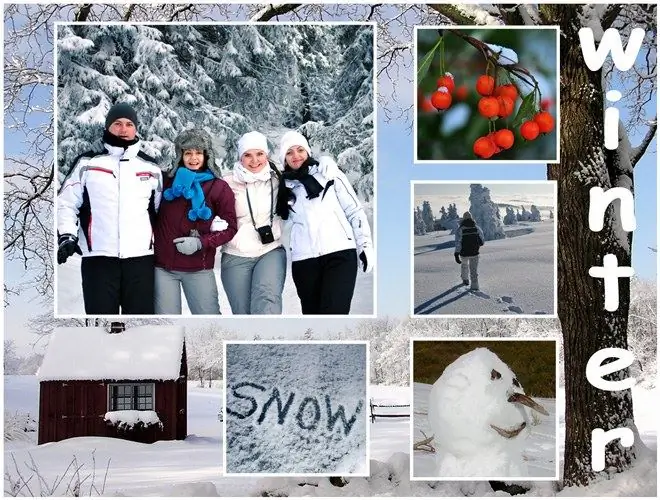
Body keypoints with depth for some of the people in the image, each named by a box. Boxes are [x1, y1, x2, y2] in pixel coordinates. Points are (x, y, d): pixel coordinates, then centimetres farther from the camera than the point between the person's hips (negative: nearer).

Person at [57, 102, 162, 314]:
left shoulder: (151, 168, 14)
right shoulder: (87, 163, 8)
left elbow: (161, 209, 22)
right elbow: (66, 203, 8)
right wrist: (67, 236, -7)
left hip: (141, 257, 2)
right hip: (98, 257, -2)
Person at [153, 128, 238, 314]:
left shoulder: (219, 187, 0)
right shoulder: (168, 181, 6)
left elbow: (229, 227, -2)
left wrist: (201, 242, -14)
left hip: (198, 268, -2)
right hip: (162, 266, 2)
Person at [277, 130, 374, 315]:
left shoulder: (329, 173, 7)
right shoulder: (285, 187, 15)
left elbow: (354, 210, 5)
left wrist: (366, 245, 0)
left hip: (340, 254, -3)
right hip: (304, 260, 4)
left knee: (334, 313, -17)